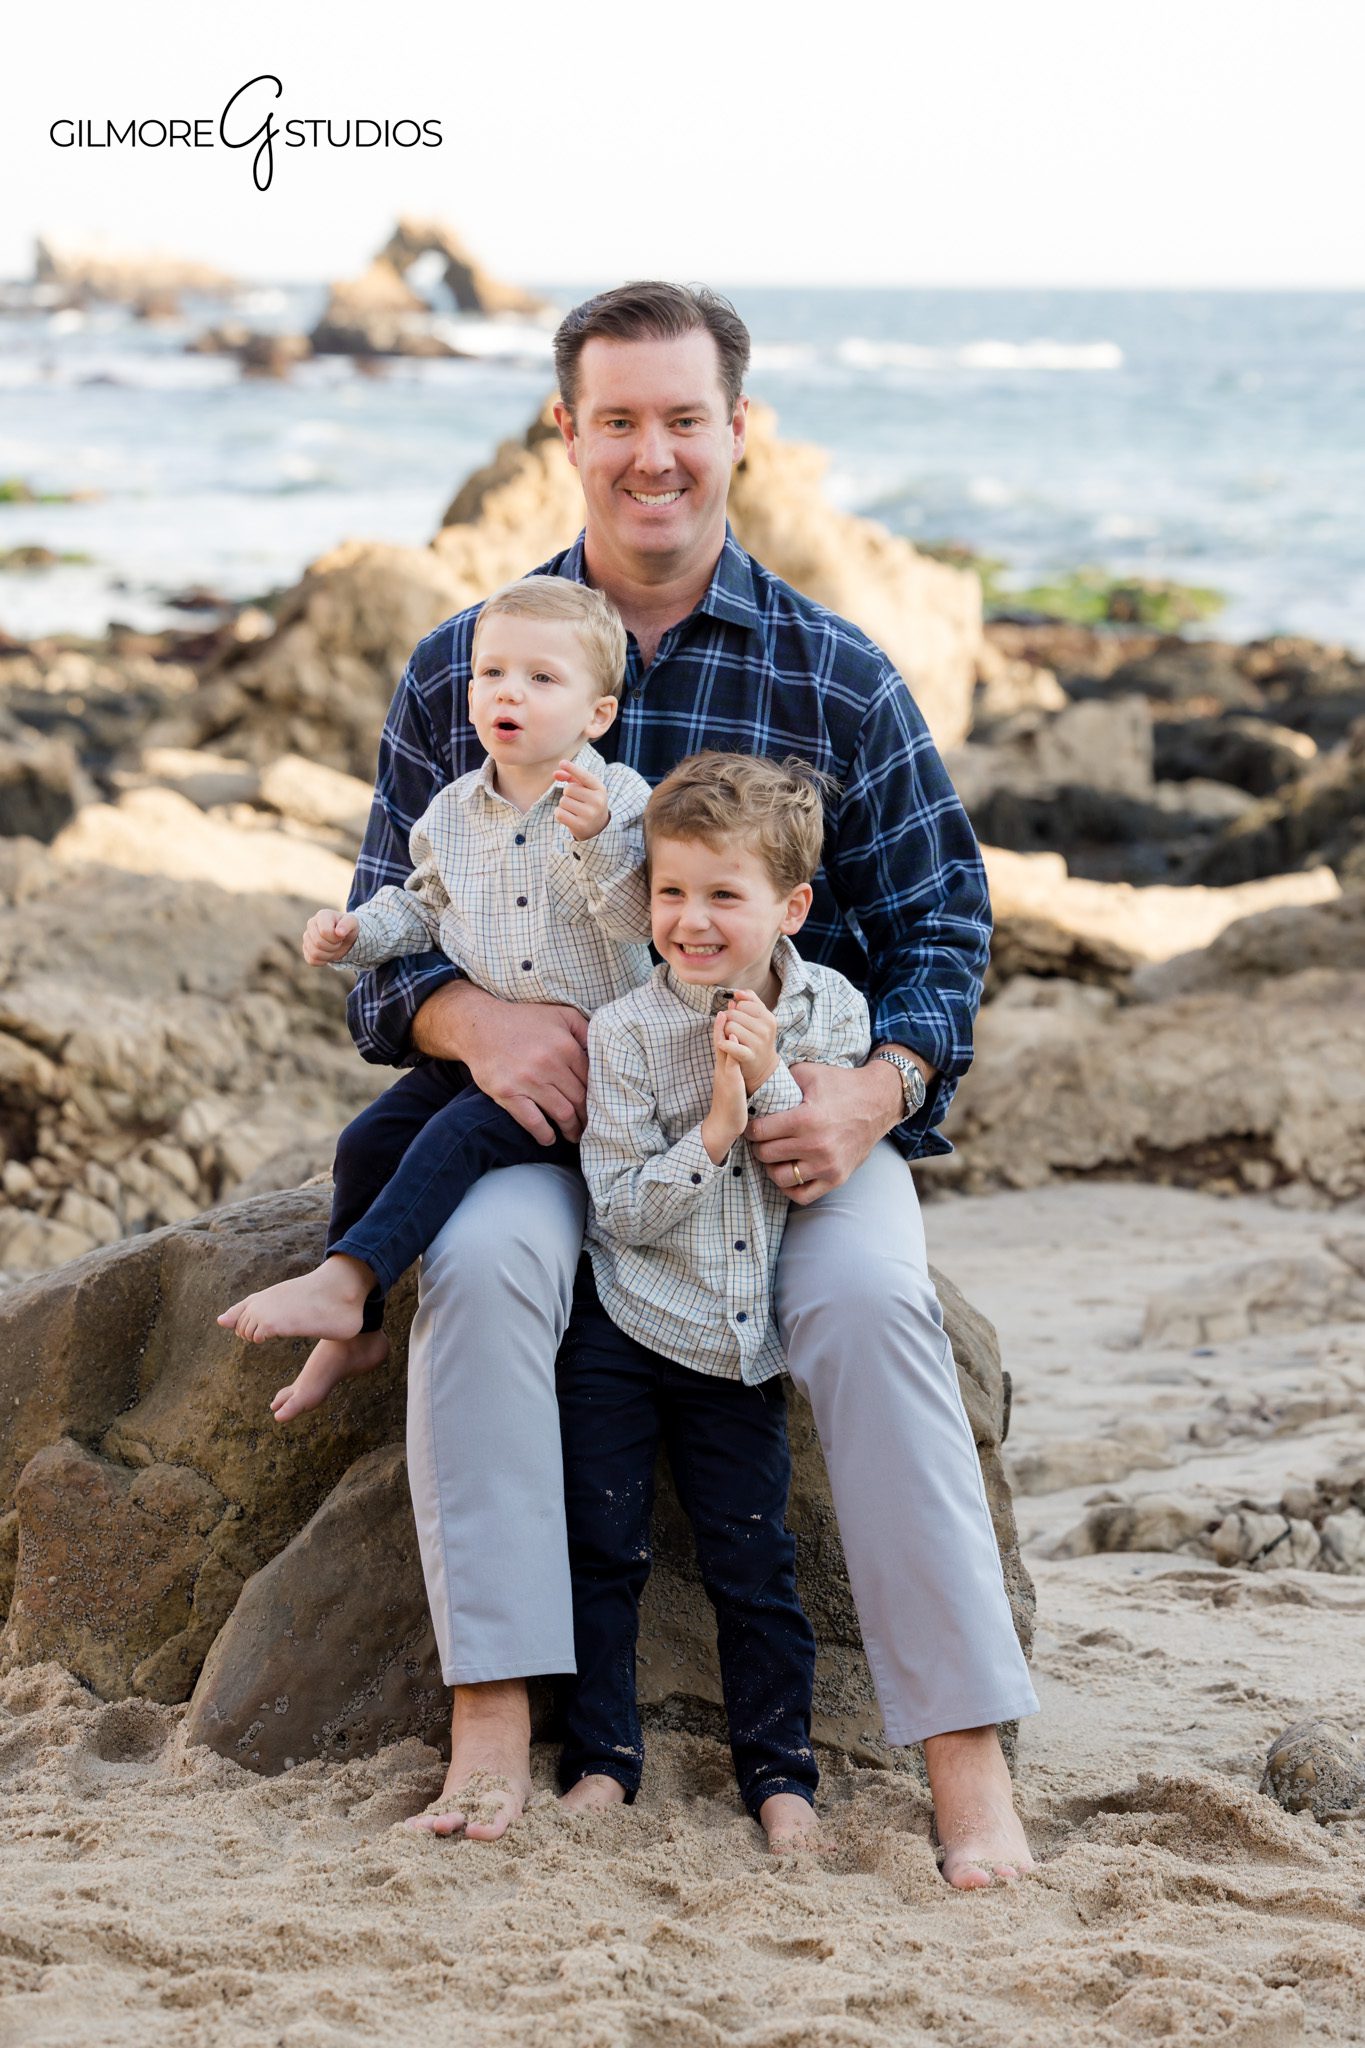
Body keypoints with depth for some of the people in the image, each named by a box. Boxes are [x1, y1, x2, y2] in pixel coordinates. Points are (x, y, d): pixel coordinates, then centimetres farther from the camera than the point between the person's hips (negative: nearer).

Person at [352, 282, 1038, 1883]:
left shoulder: (837, 677, 4)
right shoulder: (459, 669, 7)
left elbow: (942, 922, 4)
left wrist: (873, 1090, -16)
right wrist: (472, 1018, -15)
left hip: (788, 1104, -1)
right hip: (544, 1099, 1)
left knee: (869, 1297, -30)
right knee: (479, 1263, -31)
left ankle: (967, 1757, -25)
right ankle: (493, 1731, -30)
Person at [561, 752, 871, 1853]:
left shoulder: (830, 1011, -3)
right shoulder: (627, 1030, -11)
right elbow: (624, 1208, -13)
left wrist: (771, 1081, -19)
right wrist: (712, 1133, -24)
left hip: (742, 1344, 1)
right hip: (626, 1328, -1)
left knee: (754, 1561, 6)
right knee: (602, 1545, 2)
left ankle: (780, 1769, 18)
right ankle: (602, 1754, 15)